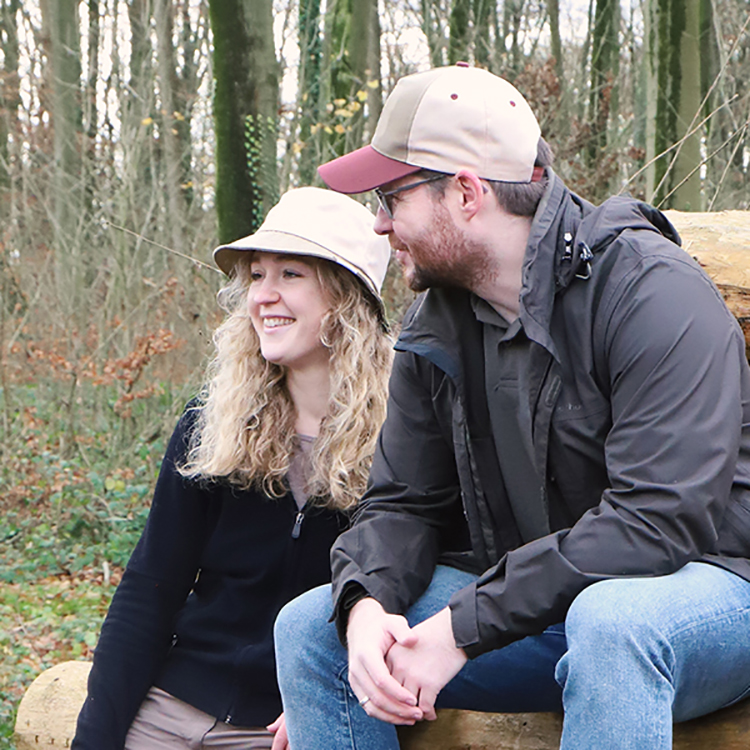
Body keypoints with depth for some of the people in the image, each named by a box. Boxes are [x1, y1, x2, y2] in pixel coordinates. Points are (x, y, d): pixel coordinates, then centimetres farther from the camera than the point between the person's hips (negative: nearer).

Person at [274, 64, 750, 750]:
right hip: (530, 602, 7)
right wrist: (368, 603, -18)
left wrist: (461, 628, -27)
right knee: (310, 627, -5)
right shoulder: (438, 331, 6)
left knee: (611, 619, -41)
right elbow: (402, 504, 8)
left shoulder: (650, 291, -18)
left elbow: (659, 520, -26)